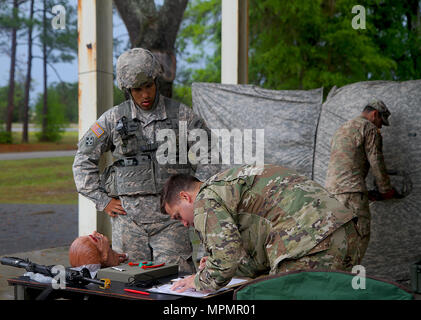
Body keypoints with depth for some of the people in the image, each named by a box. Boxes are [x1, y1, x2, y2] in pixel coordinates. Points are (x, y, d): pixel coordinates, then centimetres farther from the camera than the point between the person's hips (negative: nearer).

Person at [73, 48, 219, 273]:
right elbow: (83, 160, 11)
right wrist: (103, 201, 5)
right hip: (128, 215, 1)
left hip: (170, 214, -1)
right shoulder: (113, 118, 4)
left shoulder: (181, 115, 3)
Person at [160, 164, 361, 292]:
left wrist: (200, 281, 11)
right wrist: (216, 266, 31)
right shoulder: (230, 183, 32)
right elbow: (263, 256, 32)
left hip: (310, 242, -11)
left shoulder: (206, 199, 1)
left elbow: (227, 257, -9)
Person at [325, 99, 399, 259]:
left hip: (330, 187, 9)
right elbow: (376, 161, -2)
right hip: (352, 188, -9)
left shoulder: (341, 129, 30)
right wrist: (385, 189, 8)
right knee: (361, 235, -8)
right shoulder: (369, 128, 2)